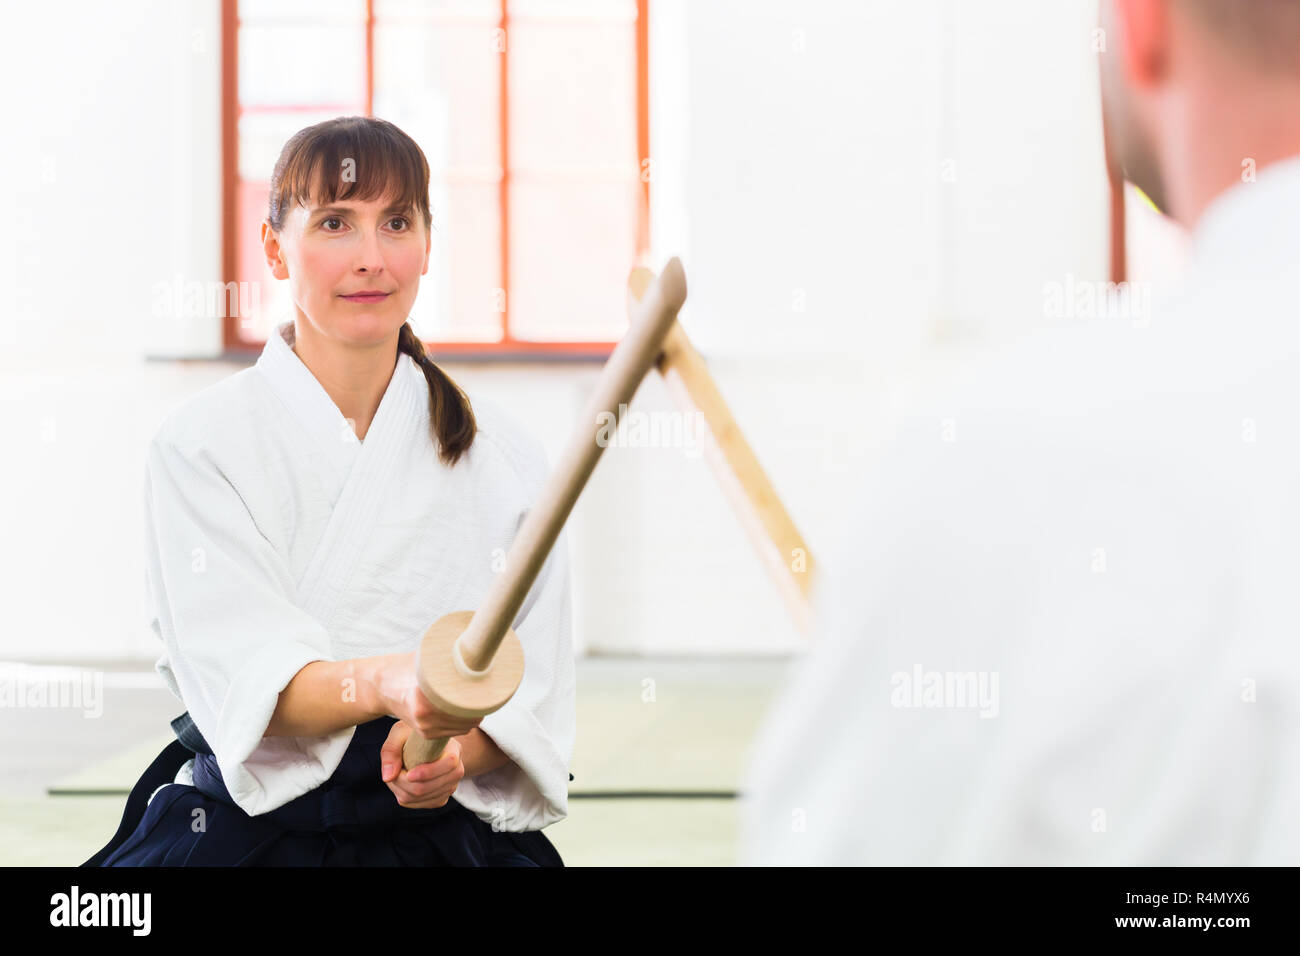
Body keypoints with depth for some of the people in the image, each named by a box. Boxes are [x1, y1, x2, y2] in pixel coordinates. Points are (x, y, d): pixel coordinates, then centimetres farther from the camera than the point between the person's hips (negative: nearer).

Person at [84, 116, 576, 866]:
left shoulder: (506, 453, 9)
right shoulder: (204, 443, 0)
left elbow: (536, 687, 7)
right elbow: (242, 676, -12)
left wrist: (459, 749, -15)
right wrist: (385, 684, -31)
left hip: (444, 829, 2)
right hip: (247, 835, -2)